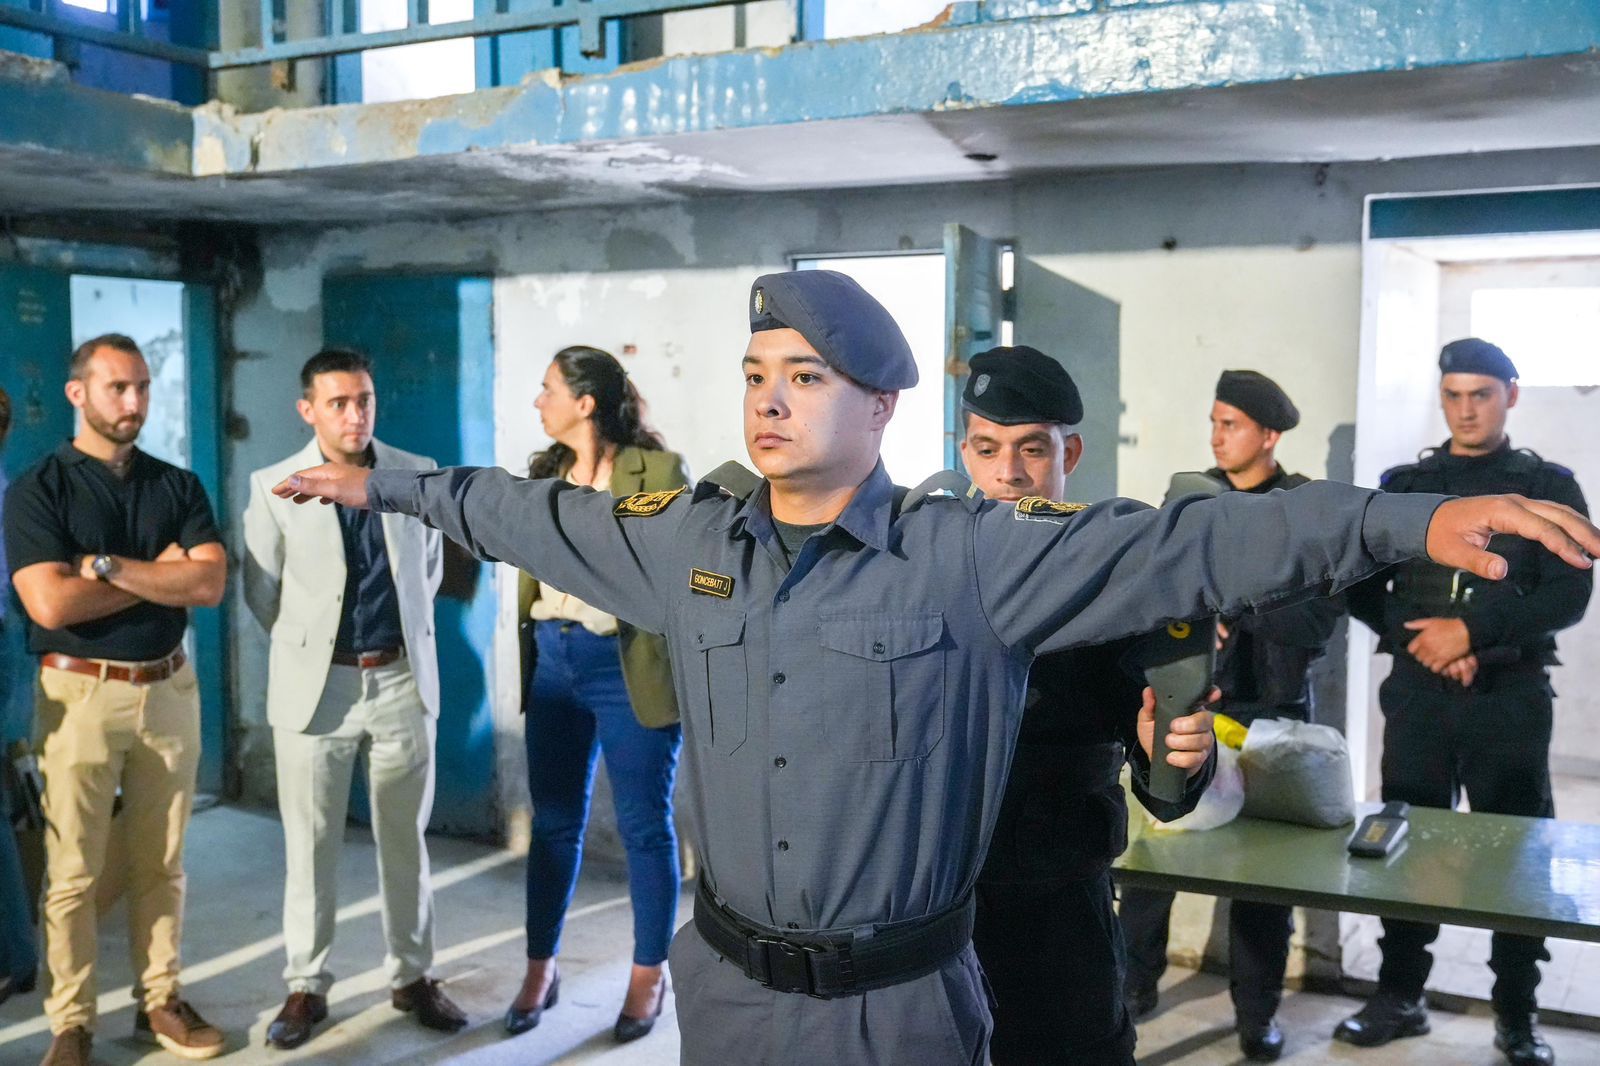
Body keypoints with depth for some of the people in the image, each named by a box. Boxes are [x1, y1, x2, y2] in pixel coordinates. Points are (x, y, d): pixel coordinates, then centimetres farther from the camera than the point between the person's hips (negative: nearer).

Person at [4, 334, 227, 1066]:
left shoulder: (178, 486, 7)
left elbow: (210, 584, -7)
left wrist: (107, 566, -14)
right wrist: (161, 576, -8)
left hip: (169, 689, 4)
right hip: (80, 694, -3)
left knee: (160, 864, 11)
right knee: (74, 872, 3)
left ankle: (160, 1000, 23)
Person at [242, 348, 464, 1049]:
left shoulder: (419, 476, 1)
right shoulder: (273, 486, -4)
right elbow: (261, 590, 4)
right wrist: (306, 649, 11)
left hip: (403, 680, 2)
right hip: (316, 685, -1)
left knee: (405, 839, 11)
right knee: (310, 845, 7)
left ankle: (412, 977, 24)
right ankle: (306, 987, 21)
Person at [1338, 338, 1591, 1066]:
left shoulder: (1549, 486, 5)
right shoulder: (1403, 485, 9)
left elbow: (1569, 594, -5)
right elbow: (1362, 589, 5)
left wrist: (1473, 632, -17)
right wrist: (1424, 642, -10)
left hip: (1511, 697, -1)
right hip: (1418, 693, 1)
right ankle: (1400, 996, 17)